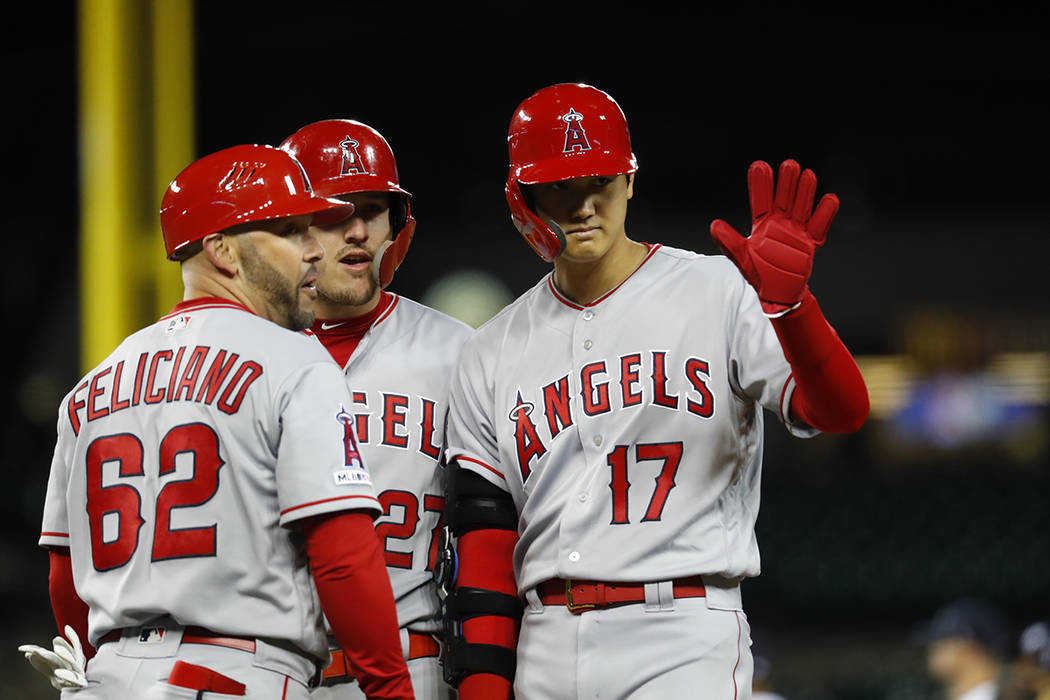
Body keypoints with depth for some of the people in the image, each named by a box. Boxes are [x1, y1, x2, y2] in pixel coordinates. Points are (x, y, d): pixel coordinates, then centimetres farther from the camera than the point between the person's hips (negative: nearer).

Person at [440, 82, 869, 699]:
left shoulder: (721, 294, 1)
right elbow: (485, 545, 10)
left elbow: (841, 411, -13)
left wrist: (788, 300, -31)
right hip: (547, 645, 4)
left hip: (685, 645, -4)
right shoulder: (493, 354, 13)